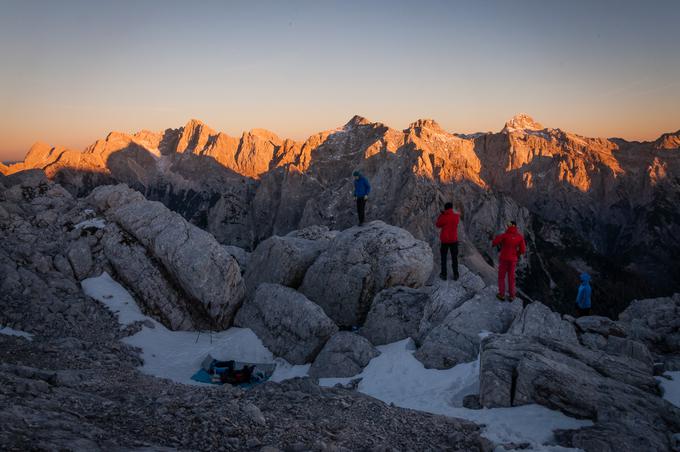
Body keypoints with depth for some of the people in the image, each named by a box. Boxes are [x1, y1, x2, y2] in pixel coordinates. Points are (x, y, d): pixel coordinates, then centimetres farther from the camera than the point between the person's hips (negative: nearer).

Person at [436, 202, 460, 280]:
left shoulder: (443, 217, -14)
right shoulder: (456, 216, -7)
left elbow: (438, 225, 3)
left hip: (444, 240, -2)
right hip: (454, 240, 2)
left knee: (443, 258, 12)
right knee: (454, 258, 11)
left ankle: (444, 275, 16)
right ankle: (455, 275, 14)